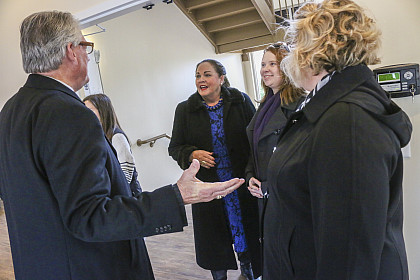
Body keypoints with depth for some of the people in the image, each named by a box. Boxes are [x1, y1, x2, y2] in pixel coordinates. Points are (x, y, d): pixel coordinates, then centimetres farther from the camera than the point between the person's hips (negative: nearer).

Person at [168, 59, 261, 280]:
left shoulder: (240, 102, -2)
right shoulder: (185, 110, 1)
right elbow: (175, 147, 5)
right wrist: (192, 154, -16)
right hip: (207, 185, 0)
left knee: (246, 227, 14)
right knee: (214, 239, 10)